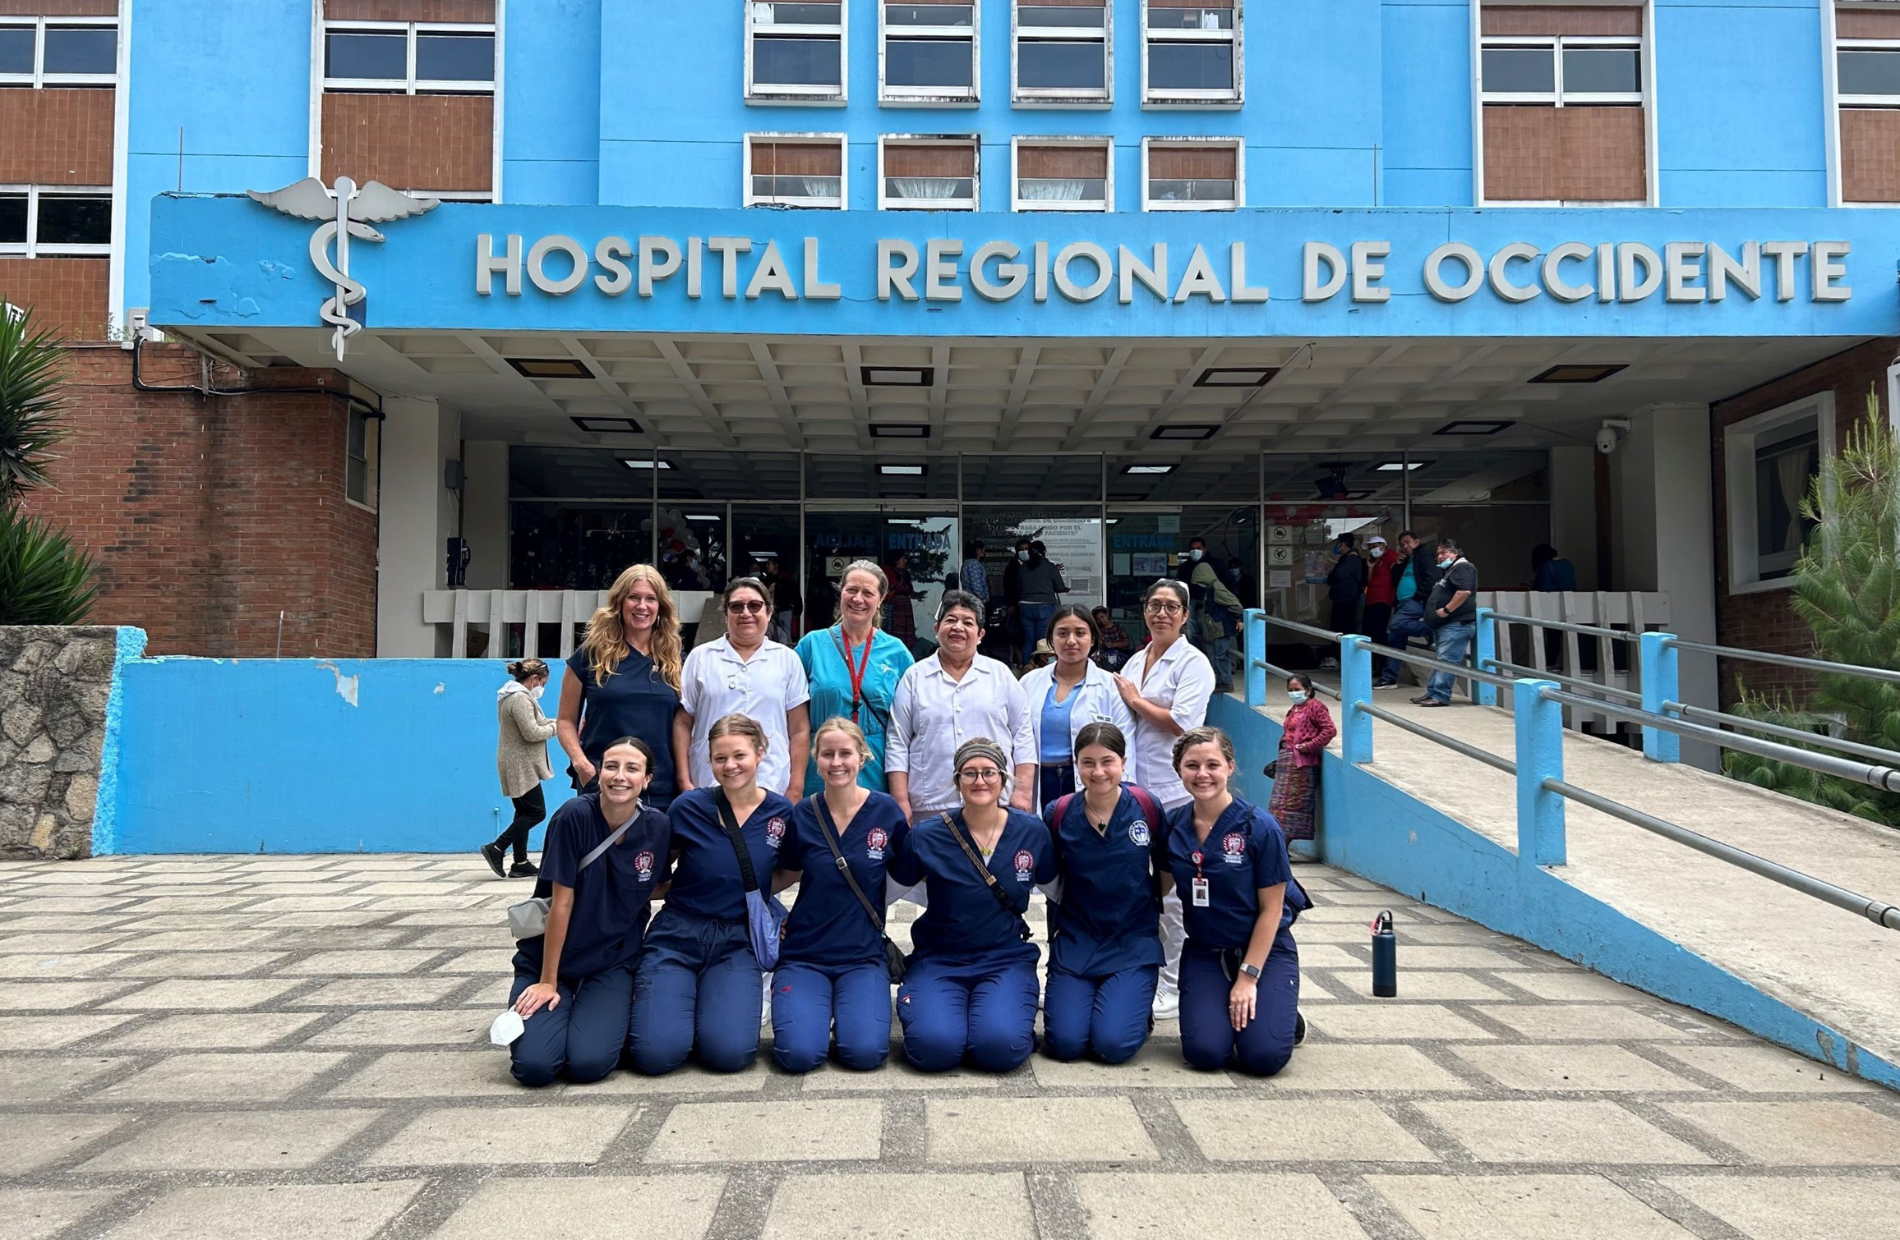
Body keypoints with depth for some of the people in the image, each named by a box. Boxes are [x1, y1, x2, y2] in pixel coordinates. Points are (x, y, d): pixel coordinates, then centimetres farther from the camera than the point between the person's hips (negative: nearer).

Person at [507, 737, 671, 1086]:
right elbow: (562, 902, -16)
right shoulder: (575, 816, -19)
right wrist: (547, 981, -10)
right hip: (549, 958, -1)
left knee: (588, 1063, -20)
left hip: (613, 963, 1)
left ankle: (615, 1013, 13)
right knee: (534, 1065, -19)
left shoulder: (658, 827, -9)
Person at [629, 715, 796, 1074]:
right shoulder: (688, 807, -7)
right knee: (657, 1052, -18)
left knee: (730, 1052, -21)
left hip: (738, 941, 1)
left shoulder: (782, 812, -3)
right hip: (677, 935, -1)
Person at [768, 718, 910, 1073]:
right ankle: (819, 1009, 12)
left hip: (863, 955, 0)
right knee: (799, 1053, -21)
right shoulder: (802, 816, -1)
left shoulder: (886, 811, -3)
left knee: (865, 1052, -22)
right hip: (804, 955, 0)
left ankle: (848, 1008, 11)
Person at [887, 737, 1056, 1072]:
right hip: (939, 959, 0)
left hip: (1007, 959, 0)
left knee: (1001, 1047, -28)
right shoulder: (926, 836, -7)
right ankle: (911, 1000, 7)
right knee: (934, 1046, -27)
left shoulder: (1032, 831, -1)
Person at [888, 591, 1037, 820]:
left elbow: (1023, 736, 9)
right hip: (929, 808, 0)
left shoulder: (1001, 675, 11)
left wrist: (1023, 792, 0)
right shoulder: (914, 678, 9)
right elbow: (898, 744, 6)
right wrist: (901, 802, -1)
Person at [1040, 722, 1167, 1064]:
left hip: (1133, 942, -1)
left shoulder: (1147, 807, -9)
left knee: (1114, 1044, -16)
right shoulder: (1058, 814, -6)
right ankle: (1069, 996, 20)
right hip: (1075, 941, 1)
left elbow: (1166, 871, 6)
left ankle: (1134, 1001, 17)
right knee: (1065, 1043, -12)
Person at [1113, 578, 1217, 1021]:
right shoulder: (1135, 662, 16)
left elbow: (1183, 722, -16)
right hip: (1136, 789, 7)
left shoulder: (1193, 663, -5)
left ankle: (1173, 988, 7)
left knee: (1172, 894, -3)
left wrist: (1136, 700, -5)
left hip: (1175, 793, -7)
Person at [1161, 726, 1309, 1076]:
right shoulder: (1173, 826, -4)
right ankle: (1221, 1007, 14)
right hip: (1204, 952, 3)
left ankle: (1286, 1016, 14)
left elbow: (1271, 909, -11)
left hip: (1264, 949, -2)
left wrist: (1248, 976, -12)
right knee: (1204, 1053, -18)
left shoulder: (1259, 827, -15)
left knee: (1264, 1056, -19)